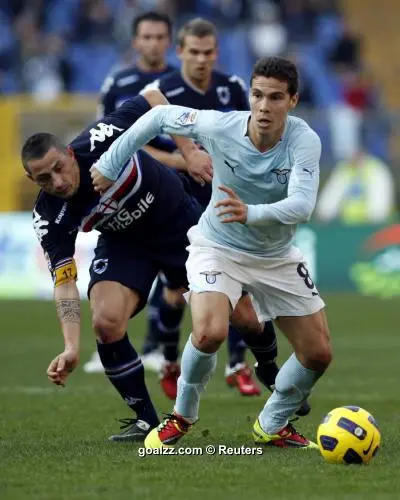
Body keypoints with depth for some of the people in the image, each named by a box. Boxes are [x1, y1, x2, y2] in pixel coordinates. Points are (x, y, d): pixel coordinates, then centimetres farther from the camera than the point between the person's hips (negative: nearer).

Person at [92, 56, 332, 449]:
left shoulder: (305, 141, -25)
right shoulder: (220, 126, -23)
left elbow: (301, 206, -39)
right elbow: (159, 117, -6)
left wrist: (252, 213, -57)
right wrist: (109, 164, -3)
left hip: (276, 257, 2)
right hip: (218, 248, -2)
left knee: (318, 354, 1)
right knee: (210, 332, -29)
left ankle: (273, 426, 27)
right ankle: (182, 416, -1)